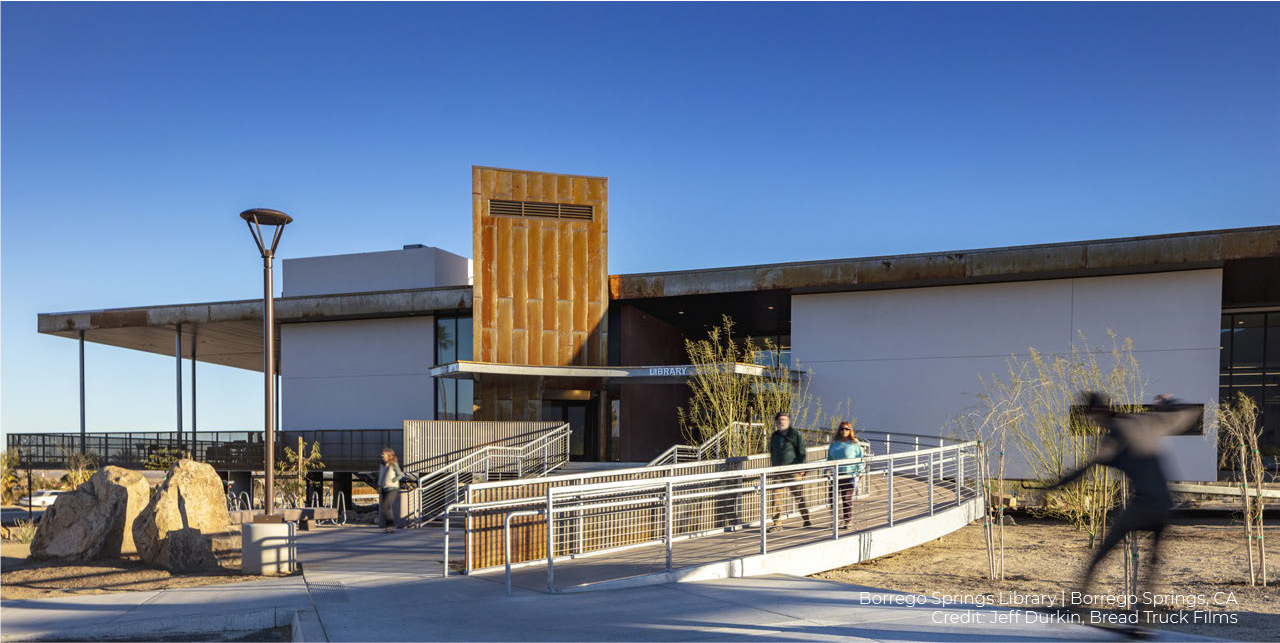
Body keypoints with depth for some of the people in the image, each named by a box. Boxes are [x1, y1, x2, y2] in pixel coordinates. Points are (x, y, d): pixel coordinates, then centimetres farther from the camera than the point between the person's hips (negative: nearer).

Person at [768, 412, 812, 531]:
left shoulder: (795, 434, 3)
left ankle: (807, 520, 17)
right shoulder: (774, 436, 14)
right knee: (776, 498, -4)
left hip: (793, 472, -3)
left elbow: (801, 452, 1)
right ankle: (777, 523, 2)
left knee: (799, 496, 2)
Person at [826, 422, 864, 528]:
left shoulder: (855, 443, 2)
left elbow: (859, 458, 3)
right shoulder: (834, 442, 13)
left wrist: (859, 471, -9)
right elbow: (829, 458, 19)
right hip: (836, 474, 3)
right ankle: (838, 520, 8)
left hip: (849, 475, -3)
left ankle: (847, 520, 12)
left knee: (847, 498, -1)